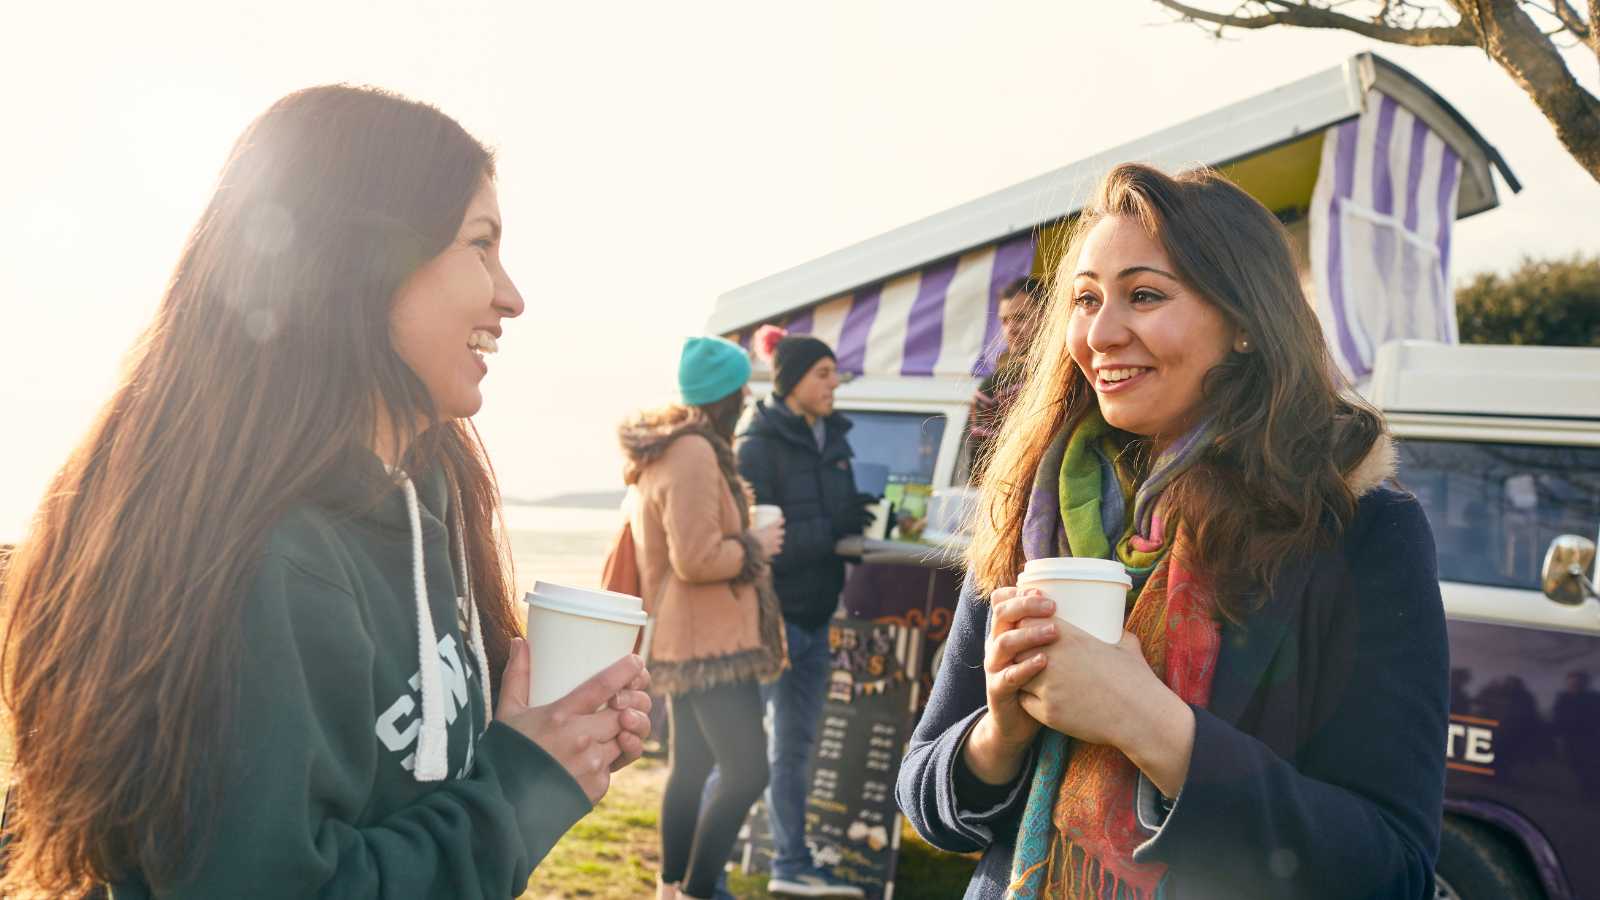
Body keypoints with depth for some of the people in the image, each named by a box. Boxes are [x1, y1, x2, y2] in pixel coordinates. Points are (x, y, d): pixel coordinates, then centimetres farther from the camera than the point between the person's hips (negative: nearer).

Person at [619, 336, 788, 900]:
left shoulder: (665, 449, 13)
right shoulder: (696, 456, -20)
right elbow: (697, 559, -24)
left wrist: (741, 536, 16)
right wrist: (754, 545, -9)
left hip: (685, 640, 11)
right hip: (710, 641, -11)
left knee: (692, 766, 18)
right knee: (747, 771, -9)